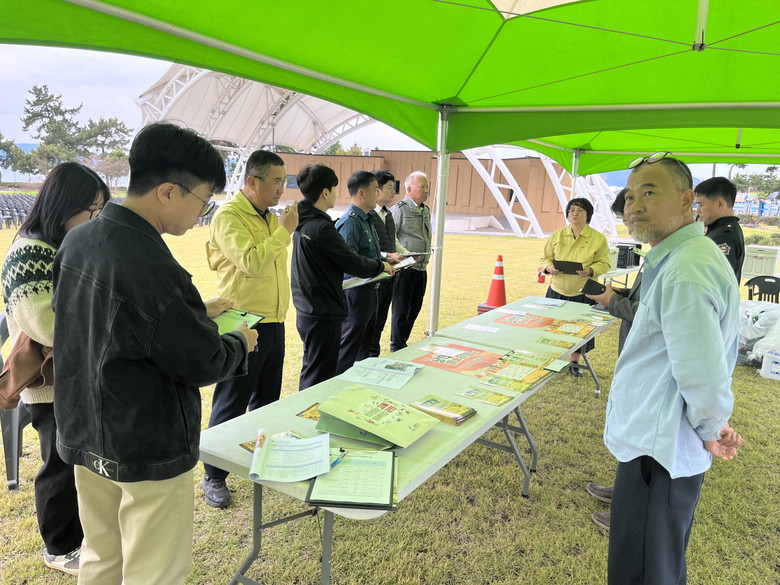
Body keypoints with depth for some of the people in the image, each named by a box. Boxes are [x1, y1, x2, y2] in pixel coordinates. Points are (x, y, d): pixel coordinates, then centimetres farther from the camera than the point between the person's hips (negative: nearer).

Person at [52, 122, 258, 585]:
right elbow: (203, 364, -21)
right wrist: (240, 342, -1)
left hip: (84, 439, 8)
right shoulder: (152, 268, -29)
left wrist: (198, 312, 10)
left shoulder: (78, 241, -1)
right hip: (148, 453, -8)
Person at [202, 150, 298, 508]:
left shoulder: (270, 217, 12)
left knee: (266, 400, 19)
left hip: (274, 323, 8)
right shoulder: (228, 216, -13)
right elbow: (251, 262, -26)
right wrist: (284, 231, -19)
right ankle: (213, 477, 19)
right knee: (230, 405, 3)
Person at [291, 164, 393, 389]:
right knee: (319, 380, 2)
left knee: (310, 373, 23)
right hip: (324, 316, -10)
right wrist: (381, 266, 2)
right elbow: (352, 262, -16)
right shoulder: (321, 228, -22)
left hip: (306, 311, 10)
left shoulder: (303, 223, 7)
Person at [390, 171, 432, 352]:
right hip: (405, 268, -7)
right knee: (401, 310, 1)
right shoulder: (399, 209, -10)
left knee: (414, 309, 14)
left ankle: (402, 342, 28)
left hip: (422, 269, 8)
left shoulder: (426, 211, 14)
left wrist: (426, 255, 17)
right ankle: (397, 347, 14)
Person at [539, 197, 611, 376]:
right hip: (557, 290, 2)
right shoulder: (557, 236, 2)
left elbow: (604, 263, -2)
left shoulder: (599, 239, -4)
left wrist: (590, 271, -22)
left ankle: (574, 362, 29)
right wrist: (549, 267, -16)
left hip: (583, 293, -1)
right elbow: (545, 258, 6)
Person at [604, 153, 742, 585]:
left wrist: (710, 429, -10)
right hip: (663, 444, 10)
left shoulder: (685, 273, -25)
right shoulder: (687, 256, 10)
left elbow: (702, 376, -30)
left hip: (657, 451, -10)